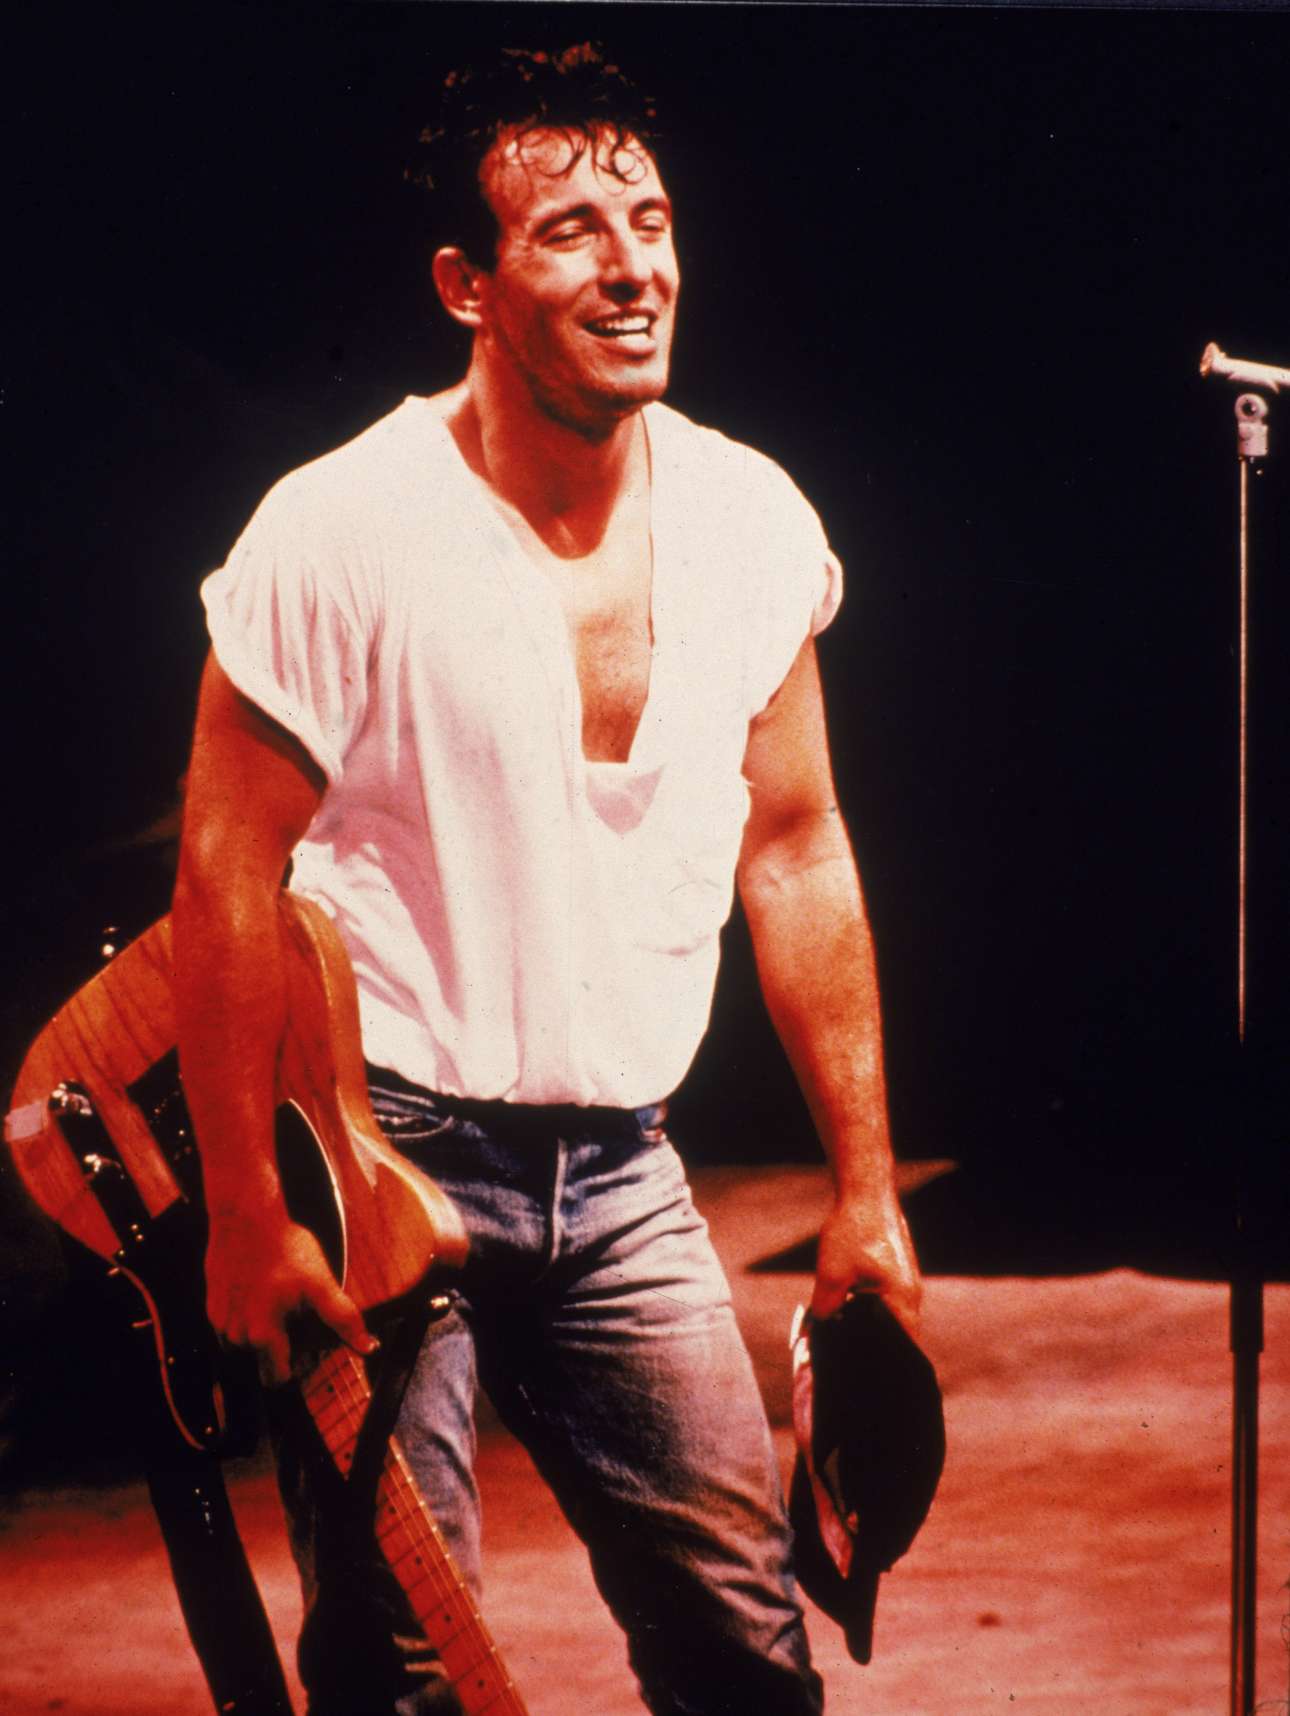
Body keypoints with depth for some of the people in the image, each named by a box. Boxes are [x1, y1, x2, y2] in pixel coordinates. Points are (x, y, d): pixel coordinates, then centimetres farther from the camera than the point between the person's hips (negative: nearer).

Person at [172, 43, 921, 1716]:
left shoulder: (753, 519, 0)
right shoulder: (345, 531, -15)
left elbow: (796, 851, 9)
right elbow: (227, 870, -10)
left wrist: (865, 1185, 10)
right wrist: (246, 1218, -12)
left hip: (620, 1171, 4)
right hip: (385, 1151, -4)